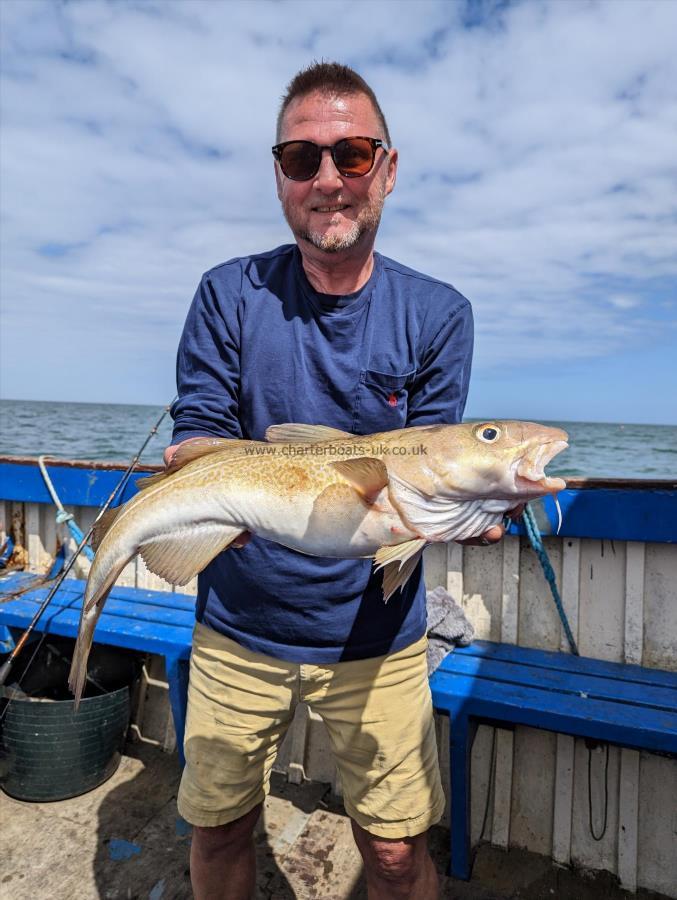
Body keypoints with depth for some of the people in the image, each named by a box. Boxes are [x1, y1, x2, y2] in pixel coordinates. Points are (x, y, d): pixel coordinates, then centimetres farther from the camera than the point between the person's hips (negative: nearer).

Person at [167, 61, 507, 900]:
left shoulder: (437, 315, -5)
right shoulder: (229, 295, -4)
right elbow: (197, 433, -6)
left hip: (373, 631, 0)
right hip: (237, 625, 1)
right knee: (217, 828, 19)